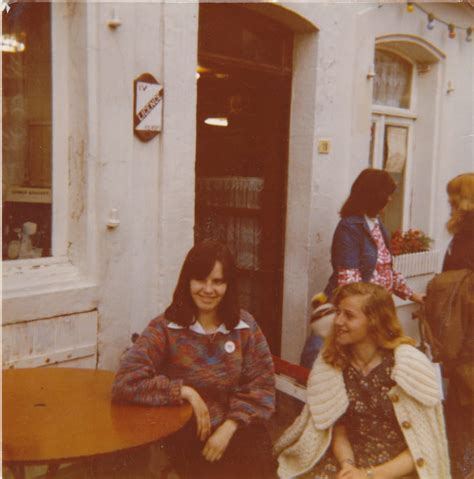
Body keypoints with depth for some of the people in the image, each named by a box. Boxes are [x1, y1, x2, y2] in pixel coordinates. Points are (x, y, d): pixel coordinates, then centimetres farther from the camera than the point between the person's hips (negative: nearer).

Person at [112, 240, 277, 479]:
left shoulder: (245, 326, 4)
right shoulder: (164, 328, -3)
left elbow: (262, 386, 1)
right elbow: (125, 382, -13)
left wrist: (229, 428, -13)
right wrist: (185, 392, -16)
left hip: (237, 427, 2)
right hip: (187, 432, -2)